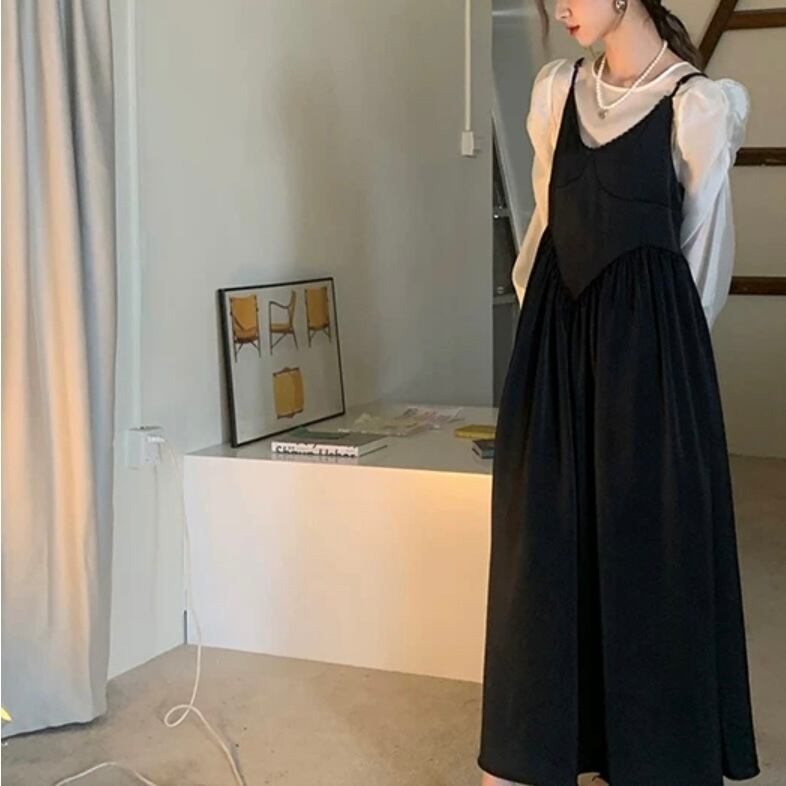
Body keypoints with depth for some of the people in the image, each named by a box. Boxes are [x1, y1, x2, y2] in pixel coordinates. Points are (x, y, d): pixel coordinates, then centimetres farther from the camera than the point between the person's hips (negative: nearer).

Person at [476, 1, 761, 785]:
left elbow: (702, 246, 0)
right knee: (545, 533, 7)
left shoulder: (699, 104, -8)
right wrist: (539, 316, 16)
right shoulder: (556, 88, 9)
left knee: (645, 536, 3)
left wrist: (655, 335, 7)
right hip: (557, 330, 5)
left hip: (645, 340, -5)